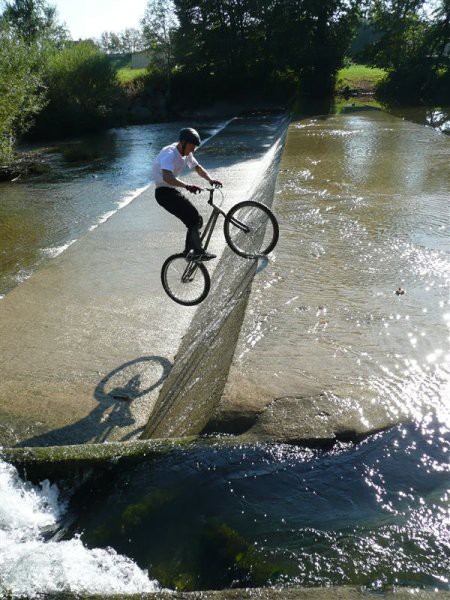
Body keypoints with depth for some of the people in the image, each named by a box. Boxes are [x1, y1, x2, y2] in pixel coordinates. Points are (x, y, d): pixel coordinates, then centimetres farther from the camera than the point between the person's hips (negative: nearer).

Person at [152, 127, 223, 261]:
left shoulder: (186, 153, 5)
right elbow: (167, 177, -38)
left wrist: (210, 180, -3)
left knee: (196, 220, 5)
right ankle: (198, 252, -17)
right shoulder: (169, 154, -23)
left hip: (174, 191, 9)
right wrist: (187, 186, -49)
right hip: (164, 191, -9)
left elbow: (197, 167, 15)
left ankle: (189, 251, 15)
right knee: (193, 217, -22)